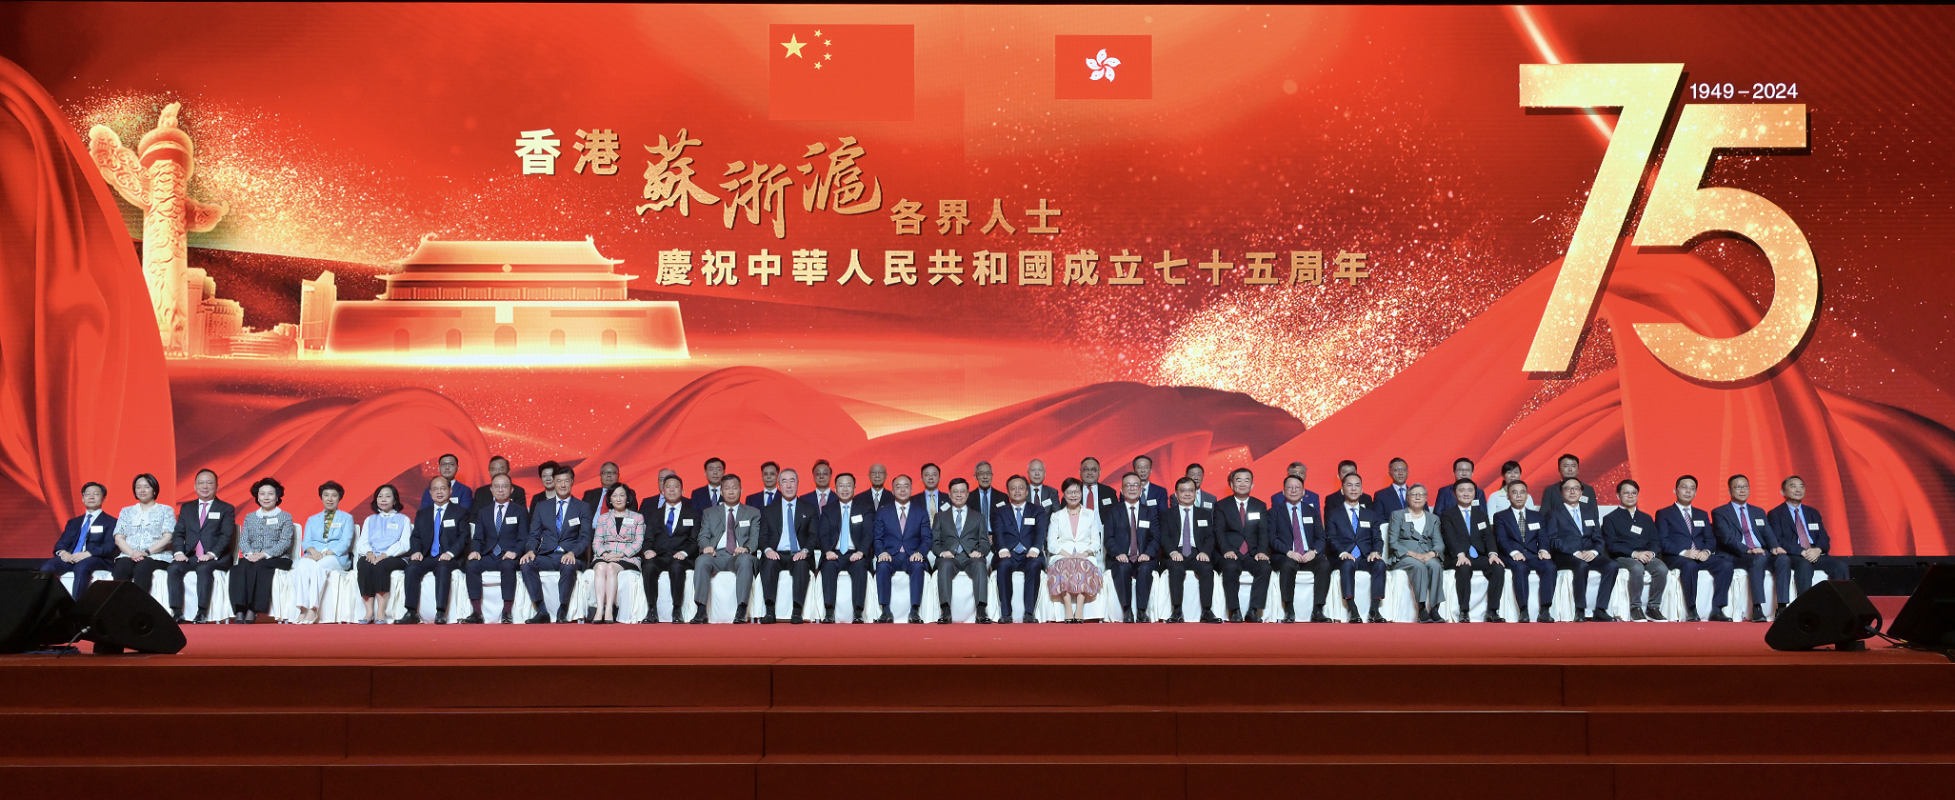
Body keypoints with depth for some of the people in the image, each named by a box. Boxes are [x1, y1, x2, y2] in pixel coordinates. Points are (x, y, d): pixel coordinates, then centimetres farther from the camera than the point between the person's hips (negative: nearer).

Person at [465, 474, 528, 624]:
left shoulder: (520, 511, 11)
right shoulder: (483, 512, 20)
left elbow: (524, 538, 3)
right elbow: (477, 537, 14)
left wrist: (515, 552, -17)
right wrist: (475, 551, -9)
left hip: (509, 557, -3)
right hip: (489, 556, 3)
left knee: (508, 567, -38)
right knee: (471, 565, -29)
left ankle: (507, 612, -35)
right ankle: (476, 612, -29)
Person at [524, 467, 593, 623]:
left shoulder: (583, 508, 9)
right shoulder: (541, 508, 17)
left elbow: (585, 538, 1)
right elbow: (534, 535, 12)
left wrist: (572, 553, -19)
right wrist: (530, 551, -11)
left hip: (570, 556, -3)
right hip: (546, 556, 3)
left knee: (569, 567, -39)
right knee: (526, 564, -30)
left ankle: (562, 613, -27)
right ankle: (541, 611, -24)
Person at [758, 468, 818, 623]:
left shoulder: (809, 509, 17)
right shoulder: (768, 510, 19)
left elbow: (814, 535, 6)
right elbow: (763, 536, 9)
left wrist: (805, 551, -15)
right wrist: (767, 549, -15)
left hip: (799, 556, -1)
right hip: (776, 554, 1)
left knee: (801, 564, -36)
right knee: (769, 563, -34)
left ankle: (797, 612, -41)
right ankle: (769, 611, -38)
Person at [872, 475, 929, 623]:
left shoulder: (921, 513, 15)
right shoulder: (882, 513, 16)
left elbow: (926, 539, 6)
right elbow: (877, 539, 8)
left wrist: (919, 552, -15)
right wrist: (882, 552, -14)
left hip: (912, 557, 0)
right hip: (890, 556, 0)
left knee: (918, 566, -35)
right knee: (882, 566, -35)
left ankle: (914, 612, -38)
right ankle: (886, 612, -34)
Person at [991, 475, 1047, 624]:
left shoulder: (1038, 510, 19)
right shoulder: (1000, 513, 20)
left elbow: (1041, 532, 1)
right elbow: (997, 533, 2)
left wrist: (1035, 549, -20)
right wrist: (1002, 549, -20)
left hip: (1030, 556, 0)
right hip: (1009, 556, 0)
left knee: (1034, 565, -36)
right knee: (1003, 565, -35)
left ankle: (1030, 613, -37)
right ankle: (1005, 614, -35)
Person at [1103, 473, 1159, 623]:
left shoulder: (1151, 511, 17)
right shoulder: (1113, 511, 13)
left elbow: (1156, 537, 6)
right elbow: (1109, 537, 2)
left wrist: (1148, 553, -15)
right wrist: (1118, 553, -18)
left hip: (1143, 559, 1)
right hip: (1121, 559, -1)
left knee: (1145, 569, -34)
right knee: (1122, 568, -35)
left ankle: (1142, 611, -31)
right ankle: (1127, 611, -31)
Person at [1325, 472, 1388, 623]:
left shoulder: (1371, 513, 22)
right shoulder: (1333, 513, 14)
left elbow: (1377, 538, 12)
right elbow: (1331, 538, 1)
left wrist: (1376, 551, -11)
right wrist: (1342, 553, -19)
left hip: (1366, 557, 2)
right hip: (1344, 558, -2)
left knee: (1380, 564, -31)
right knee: (1347, 564, -38)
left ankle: (1375, 609, -32)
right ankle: (1352, 610, -40)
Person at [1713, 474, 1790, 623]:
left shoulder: (1759, 512, 25)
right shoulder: (1719, 513, 7)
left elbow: (1769, 535, 12)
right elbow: (1727, 538, -9)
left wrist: (1774, 547, -12)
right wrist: (1748, 550, -25)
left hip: (1763, 553, 5)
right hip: (1737, 557, -5)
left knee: (1784, 559, -27)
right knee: (1759, 559, -37)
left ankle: (1782, 608, -32)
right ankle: (1757, 610, -42)